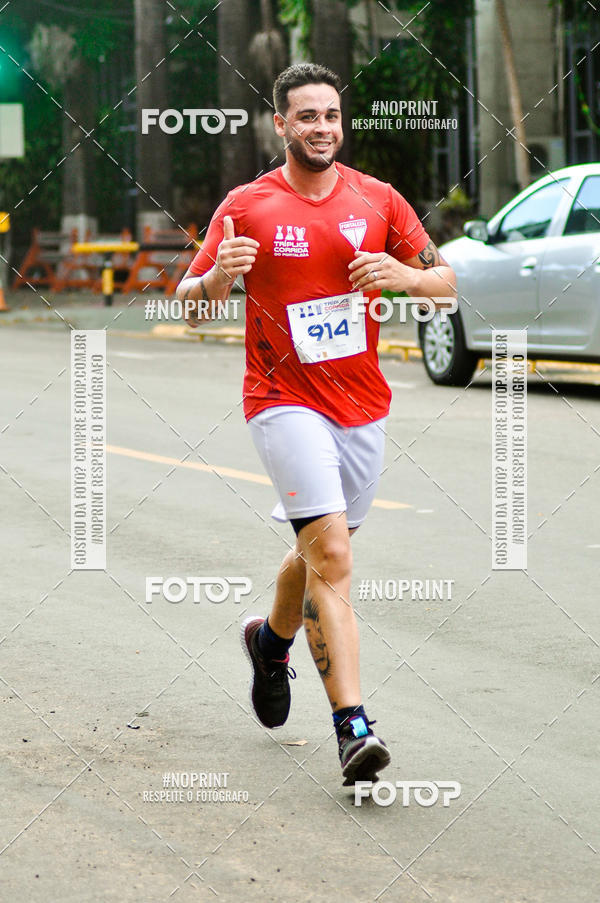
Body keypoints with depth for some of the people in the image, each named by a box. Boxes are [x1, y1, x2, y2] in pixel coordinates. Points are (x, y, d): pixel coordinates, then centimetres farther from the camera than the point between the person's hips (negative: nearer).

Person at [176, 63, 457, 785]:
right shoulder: (246, 207, -3)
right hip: (284, 401, -4)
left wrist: (405, 275, -15)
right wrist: (218, 277, -23)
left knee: (318, 554, 18)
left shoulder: (378, 200, 4)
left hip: (362, 406, 4)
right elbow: (188, 306, 0)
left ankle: (271, 639, 50)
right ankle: (353, 728, -22)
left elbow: (446, 283, 8)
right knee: (331, 552, -19)